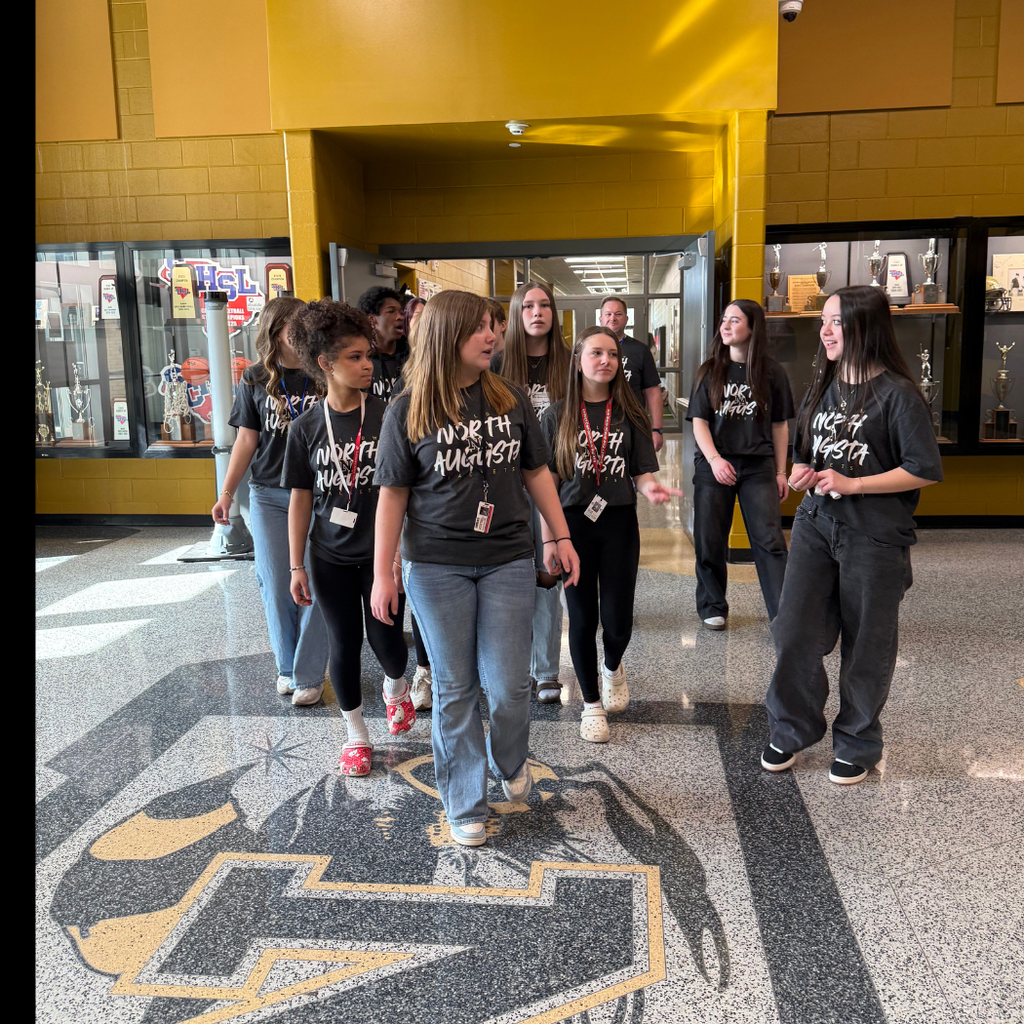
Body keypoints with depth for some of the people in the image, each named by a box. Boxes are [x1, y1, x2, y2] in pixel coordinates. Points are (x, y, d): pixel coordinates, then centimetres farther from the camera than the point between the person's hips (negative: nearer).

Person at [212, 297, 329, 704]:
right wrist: (227, 493, 5)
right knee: (276, 585, 7)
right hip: (269, 495, 2)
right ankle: (286, 666, 26)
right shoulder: (255, 379, 5)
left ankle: (309, 674, 12)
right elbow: (247, 439, 8)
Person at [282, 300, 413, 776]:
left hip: (380, 552, -1)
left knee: (385, 638, 4)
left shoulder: (385, 417, -6)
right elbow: (300, 500, 3)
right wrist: (297, 566, 3)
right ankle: (356, 734, 27)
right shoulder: (306, 427, -2)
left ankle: (396, 686, 40)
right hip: (330, 557, 1)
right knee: (344, 643, 9)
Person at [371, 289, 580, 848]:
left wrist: (560, 536, 9)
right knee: (455, 687, 8)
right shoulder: (408, 411, -5)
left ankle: (511, 761, 37)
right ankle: (465, 807, 25)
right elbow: (393, 494, -2)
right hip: (437, 566, -1)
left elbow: (536, 472, 10)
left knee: (508, 684, 3)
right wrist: (382, 573, -3)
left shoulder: (511, 398, 2)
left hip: (507, 560, 2)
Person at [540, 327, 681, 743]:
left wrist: (652, 488, -21)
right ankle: (591, 704, 24)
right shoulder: (558, 416, 2)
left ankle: (613, 667, 36)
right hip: (574, 523, 0)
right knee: (582, 619, 5)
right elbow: (547, 483, 2)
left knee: (618, 621, -1)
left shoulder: (630, 415, 5)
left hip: (619, 523, 1)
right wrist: (549, 540, -2)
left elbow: (642, 473, 3)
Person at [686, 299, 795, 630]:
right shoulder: (710, 371, 4)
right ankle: (713, 608, 22)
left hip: (758, 466, -1)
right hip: (713, 466, 1)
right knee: (710, 541, 6)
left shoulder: (771, 372, 3)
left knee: (769, 540, -5)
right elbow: (699, 421, 0)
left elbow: (780, 425, 8)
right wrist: (714, 459, -14)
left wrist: (781, 472, 6)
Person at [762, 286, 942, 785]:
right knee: (794, 631, 0)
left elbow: (926, 470, -12)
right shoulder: (823, 387, 11)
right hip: (816, 523, 5)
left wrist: (852, 484, -16)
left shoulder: (897, 394, -10)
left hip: (874, 536, -5)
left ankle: (857, 744, 26)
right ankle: (791, 730, 20)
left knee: (865, 645, 8)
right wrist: (800, 472, 1)